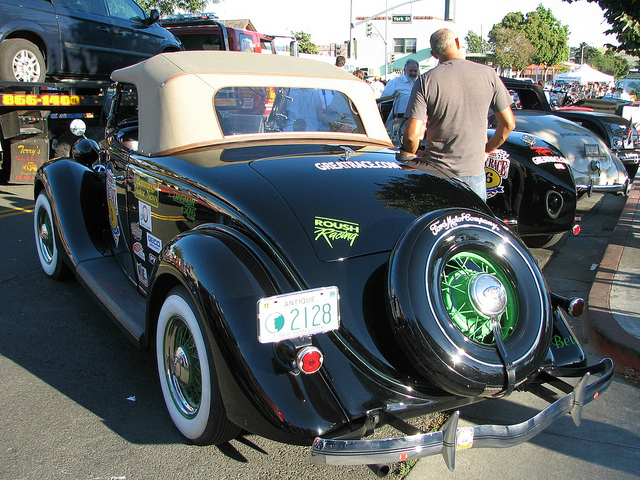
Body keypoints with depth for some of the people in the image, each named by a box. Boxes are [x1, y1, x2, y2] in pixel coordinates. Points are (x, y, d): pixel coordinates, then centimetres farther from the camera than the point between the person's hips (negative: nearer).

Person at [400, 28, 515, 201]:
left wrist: (408, 157, 5)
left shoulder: (425, 81, -8)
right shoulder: (488, 74, -2)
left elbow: (412, 134, -15)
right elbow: (508, 123, 3)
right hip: (474, 171, 2)